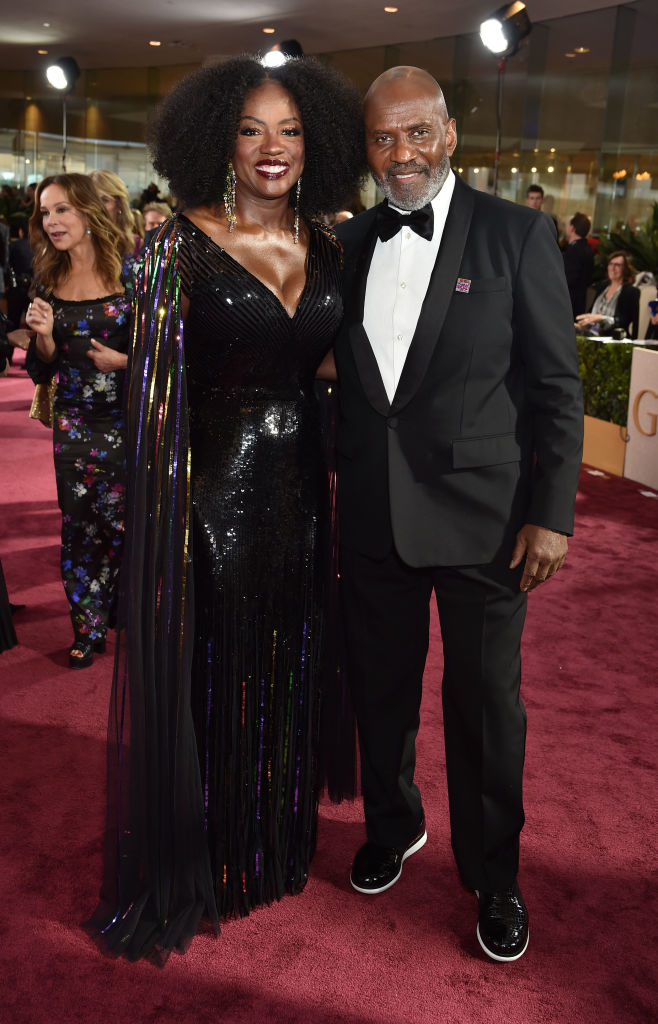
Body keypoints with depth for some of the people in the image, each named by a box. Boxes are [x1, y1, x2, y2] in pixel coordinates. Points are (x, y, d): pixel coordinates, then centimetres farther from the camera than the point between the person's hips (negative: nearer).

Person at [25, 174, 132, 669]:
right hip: (75, 422, 3)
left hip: (126, 419, -3)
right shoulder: (48, 282, 5)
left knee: (126, 522, 2)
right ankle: (88, 629, 23)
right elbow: (40, 371, 7)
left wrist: (124, 360, -17)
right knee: (78, 527, 7)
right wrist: (43, 334, -11)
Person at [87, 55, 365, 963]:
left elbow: (328, 368, 12)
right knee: (208, 674, 9)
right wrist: (162, 507, -13)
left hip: (299, 486, 5)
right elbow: (158, 386, -9)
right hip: (217, 485, -5)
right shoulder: (186, 243, -7)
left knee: (288, 672, 17)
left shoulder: (325, 248, 8)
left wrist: (331, 478, 8)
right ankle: (192, 868, 32)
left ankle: (278, 843, 42)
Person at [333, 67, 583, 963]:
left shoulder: (517, 234, -5)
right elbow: (342, 374, 11)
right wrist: (337, 478, 5)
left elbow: (558, 387, -6)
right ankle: (393, 826, 44)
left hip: (481, 518, -3)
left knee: (486, 704, 8)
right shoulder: (349, 242, 6)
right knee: (381, 688, 18)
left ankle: (493, 875, 31)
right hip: (372, 516, 4)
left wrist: (552, 514, -11)